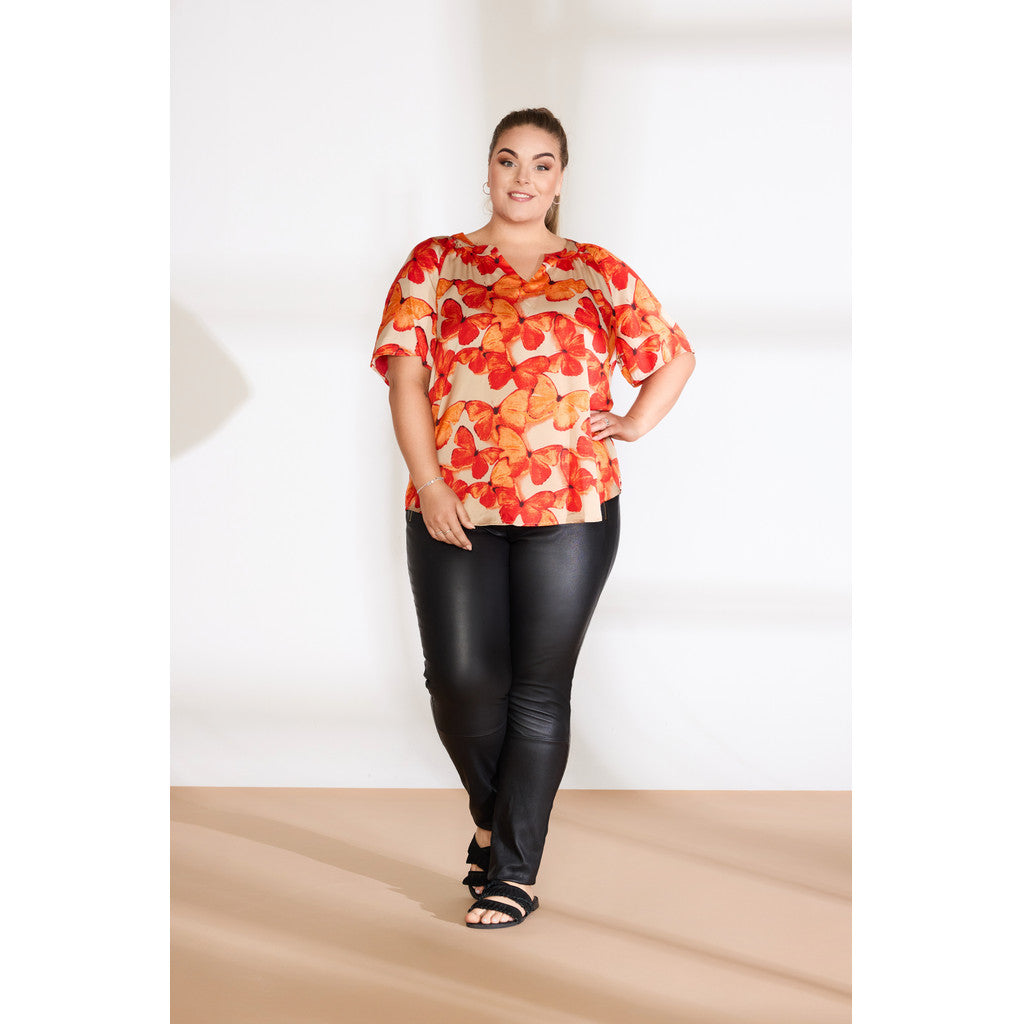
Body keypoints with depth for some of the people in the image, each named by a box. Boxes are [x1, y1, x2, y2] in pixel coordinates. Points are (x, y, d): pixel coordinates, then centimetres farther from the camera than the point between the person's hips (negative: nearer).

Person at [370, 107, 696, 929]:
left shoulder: (598, 273, 9)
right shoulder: (435, 264, 8)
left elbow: (676, 355, 19)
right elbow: (406, 374, 0)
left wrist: (635, 425, 5)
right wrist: (428, 483, -10)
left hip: (570, 509, 0)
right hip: (453, 509, 0)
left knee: (540, 690, 1)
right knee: (460, 679, -5)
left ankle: (514, 871, 10)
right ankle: (492, 816, 25)